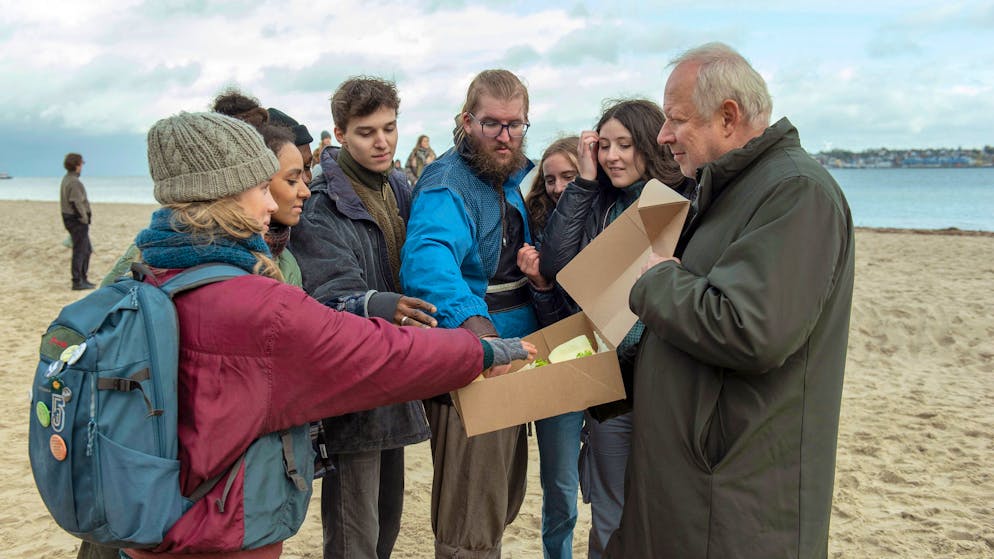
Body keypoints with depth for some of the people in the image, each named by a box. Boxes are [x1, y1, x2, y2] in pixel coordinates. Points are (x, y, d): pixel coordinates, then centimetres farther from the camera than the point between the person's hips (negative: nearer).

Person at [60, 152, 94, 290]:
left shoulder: (66, 179, 12)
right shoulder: (74, 182, -19)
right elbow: (77, 203, -24)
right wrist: (85, 219, -15)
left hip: (69, 218, 10)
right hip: (77, 220, -10)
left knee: (87, 250, 18)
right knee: (79, 251, -3)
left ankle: (83, 279, 24)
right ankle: (77, 282, 2)